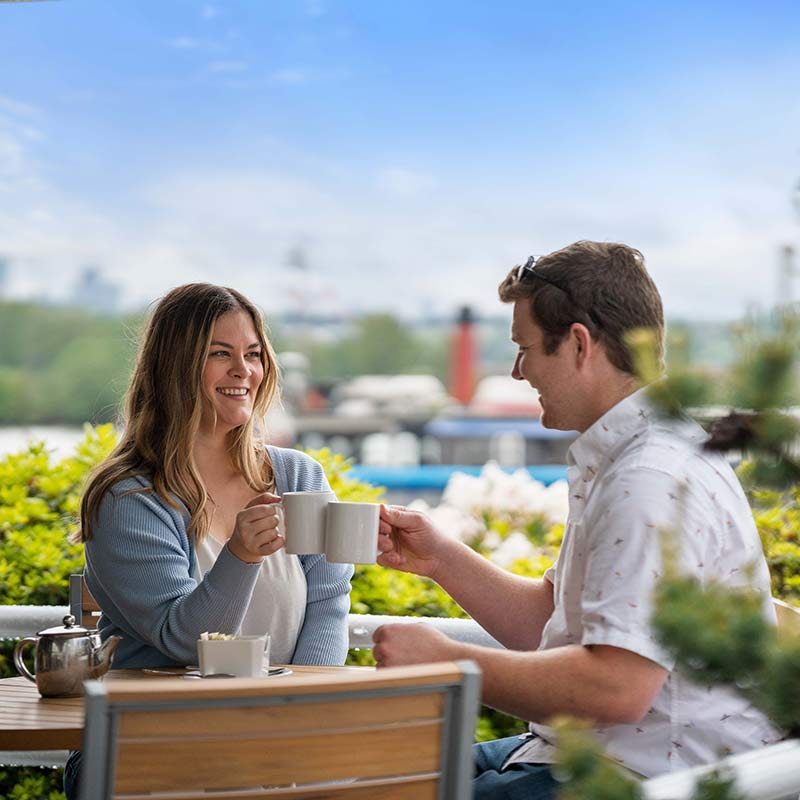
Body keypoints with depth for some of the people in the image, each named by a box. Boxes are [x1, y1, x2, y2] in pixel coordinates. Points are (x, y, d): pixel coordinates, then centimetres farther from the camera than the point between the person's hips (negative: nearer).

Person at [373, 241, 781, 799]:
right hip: (588, 753, 11)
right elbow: (551, 623, 21)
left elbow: (615, 687, -29)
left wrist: (445, 660, -19)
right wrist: (440, 559, 12)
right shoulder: (625, 460, 16)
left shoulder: (653, 482, -21)